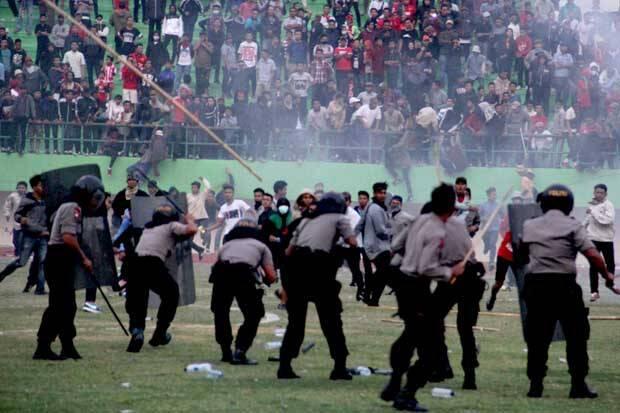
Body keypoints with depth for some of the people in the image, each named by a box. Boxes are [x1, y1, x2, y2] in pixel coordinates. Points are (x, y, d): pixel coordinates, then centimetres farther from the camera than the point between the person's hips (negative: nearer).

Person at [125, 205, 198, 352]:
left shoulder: (148, 227, 31)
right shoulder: (171, 225, 13)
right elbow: (192, 230, -2)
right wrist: (190, 220, 19)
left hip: (134, 264, 4)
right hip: (153, 265, -4)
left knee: (135, 303, 13)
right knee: (172, 293, 24)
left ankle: (136, 330, -19)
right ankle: (160, 334, 24)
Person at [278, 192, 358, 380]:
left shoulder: (306, 220, 29)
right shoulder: (338, 218, 16)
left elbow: (289, 250, 22)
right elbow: (352, 242, 1)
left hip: (296, 264, 4)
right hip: (319, 267, -4)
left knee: (295, 321, 13)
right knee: (331, 320, 4)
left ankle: (284, 366, 6)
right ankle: (339, 368, 1)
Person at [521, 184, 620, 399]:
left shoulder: (529, 226, 11)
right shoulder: (572, 226, 0)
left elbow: (522, 256, 20)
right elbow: (592, 255, -10)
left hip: (535, 284, 3)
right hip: (564, 284, -3)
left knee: (537, 338, 10)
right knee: (576, 335, 7)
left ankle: (535, 385, 7)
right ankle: (578, 385, 4)